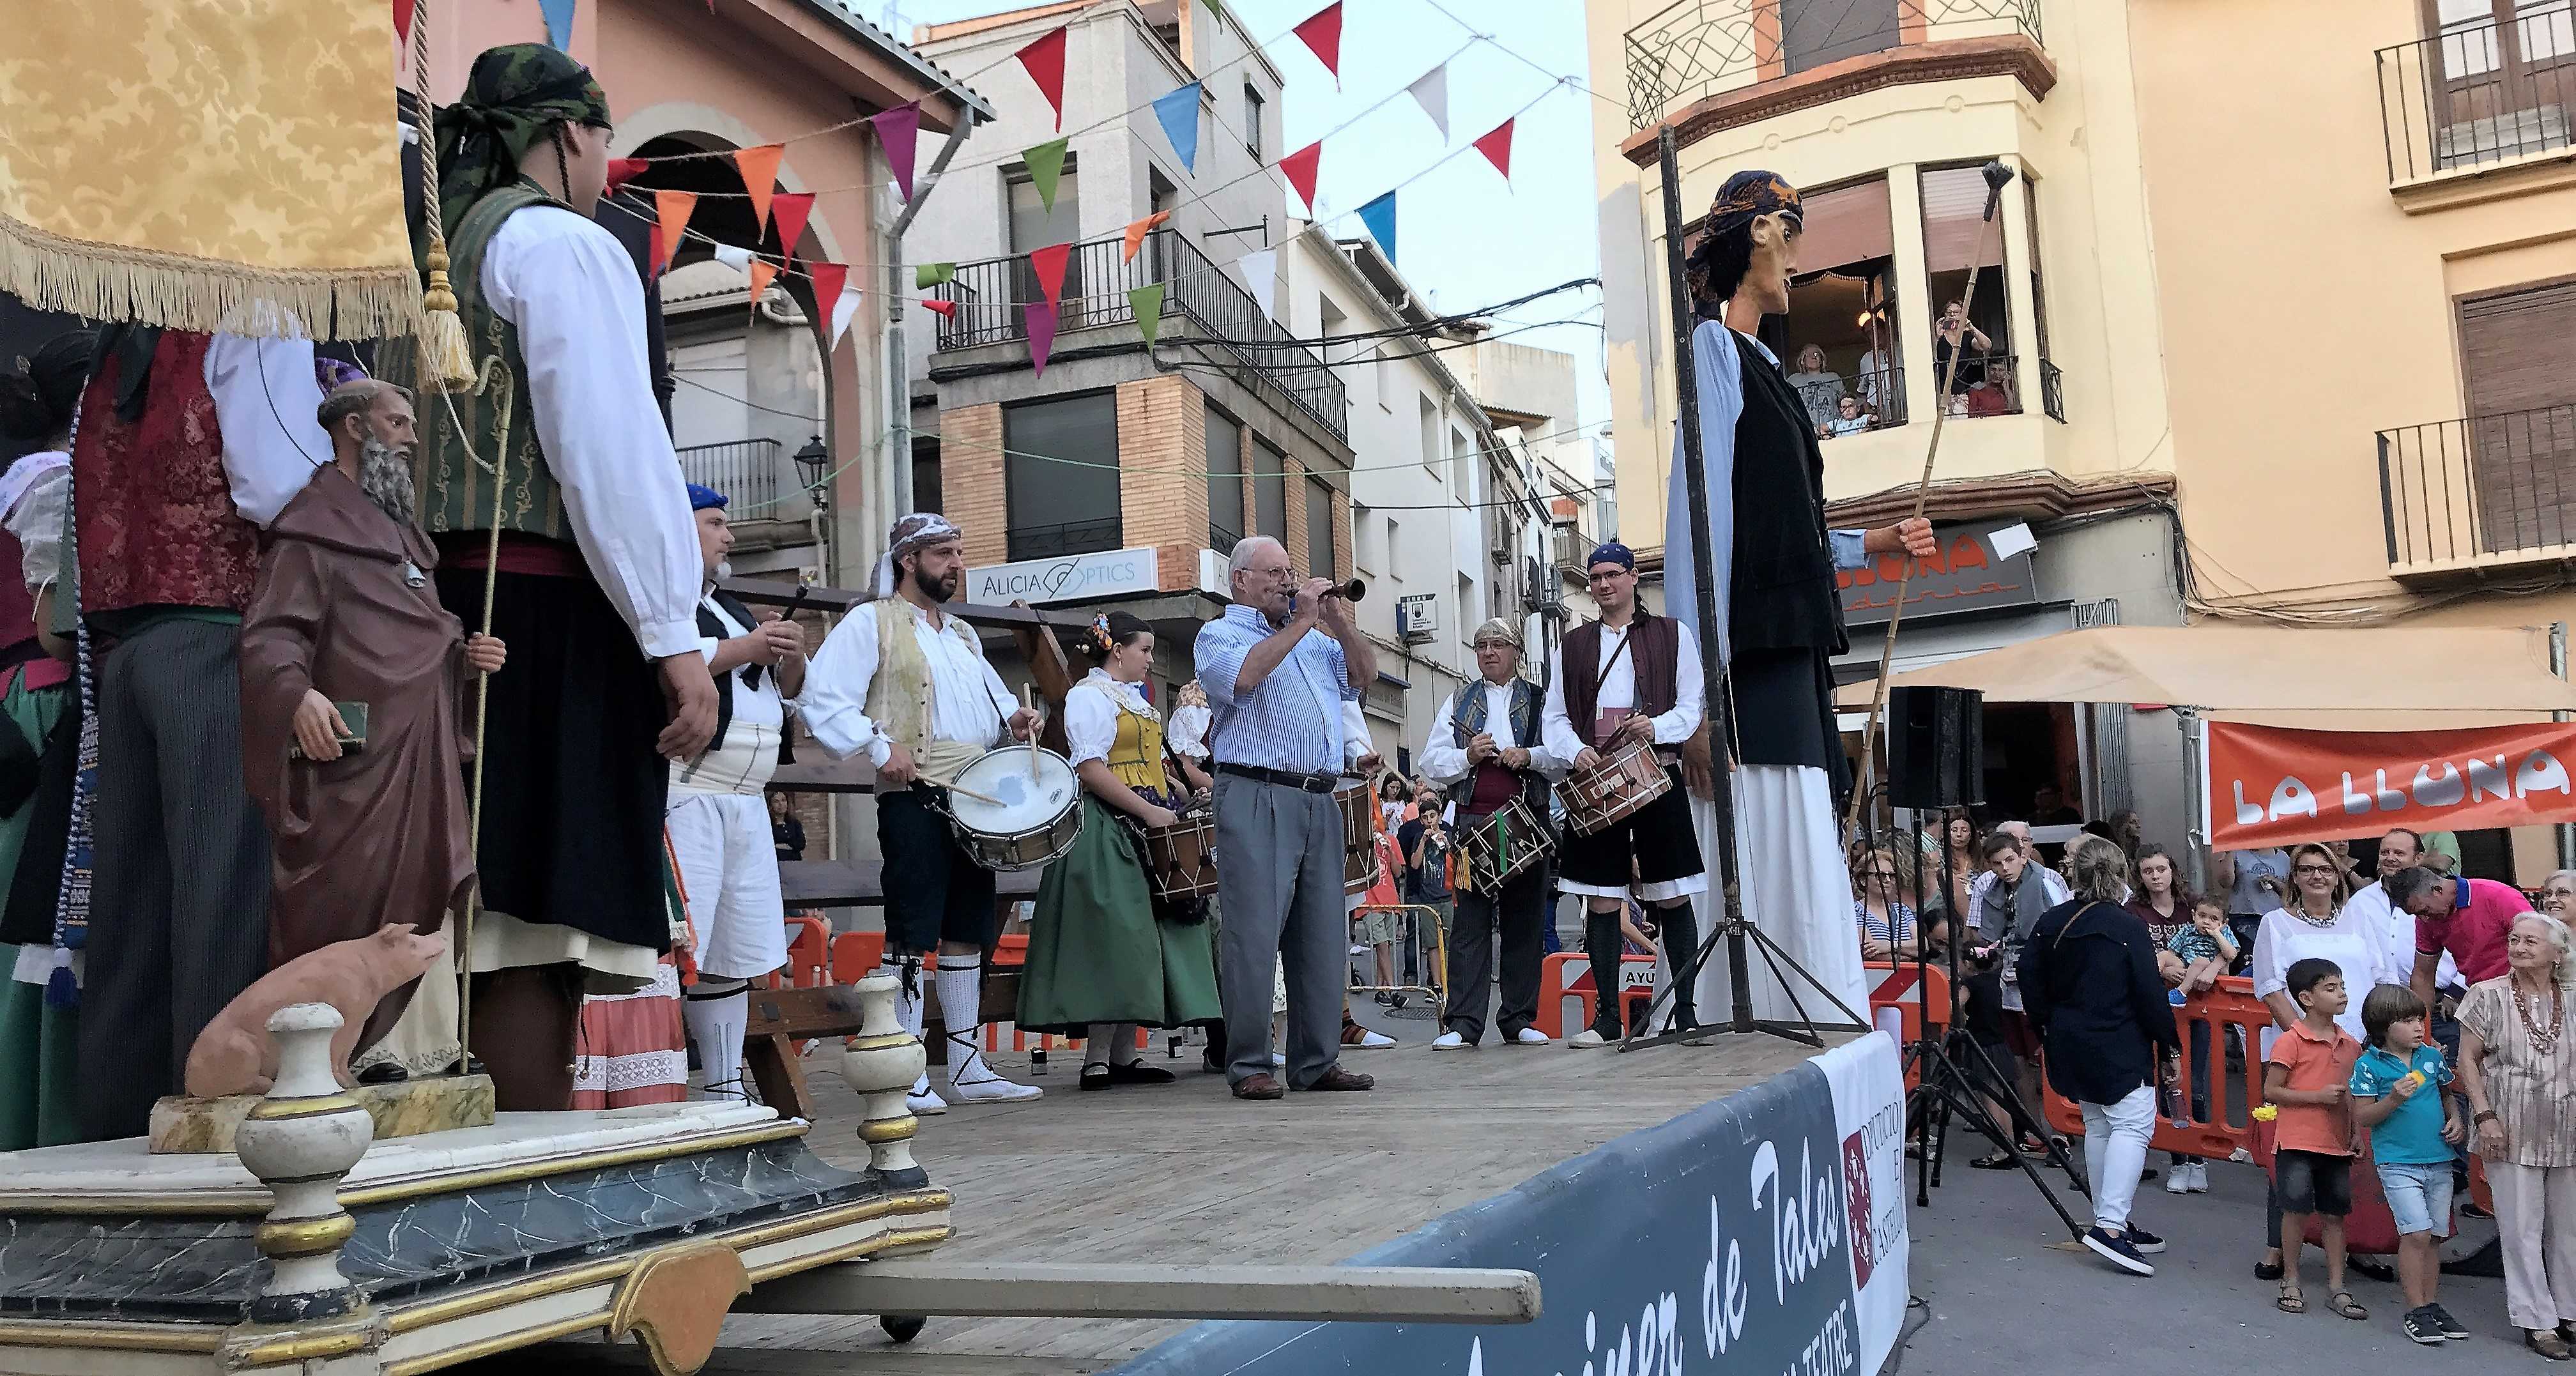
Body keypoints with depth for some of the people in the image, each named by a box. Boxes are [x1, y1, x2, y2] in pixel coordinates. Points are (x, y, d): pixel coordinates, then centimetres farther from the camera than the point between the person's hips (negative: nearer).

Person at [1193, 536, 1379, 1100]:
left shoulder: (1315, 639, 25)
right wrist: (1302, 622, -9)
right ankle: (1248, 1065, -4)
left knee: (1322, 934, 6)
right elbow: (1244, 675, -15)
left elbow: (1365, 674, 18)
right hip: (1256, 797, -6)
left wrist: (1339, 622, 5)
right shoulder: (1219, 634, 6)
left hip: (1320, 801, 7)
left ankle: (1318, 1061, 12)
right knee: (1254, 933, -8)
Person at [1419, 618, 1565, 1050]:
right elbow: (1432, 763, 9)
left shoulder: (1540, 701, 14)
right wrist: (1468, 756, -8)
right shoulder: (1458, 702, 16)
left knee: (1525, 921, 3)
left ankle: (1520, 1020, 10)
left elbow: (1565, 758, 4)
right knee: (1470, 923, -5)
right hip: (1473, 821, 0)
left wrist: (1530, 756, -12)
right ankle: (1462, 1023, -6)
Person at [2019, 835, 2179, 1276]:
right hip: (2121, 1048, -7)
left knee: (2097, 1126, 15)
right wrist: (2168, 1038, -2)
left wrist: (2044, 1026, 20)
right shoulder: (2127, 926, -13)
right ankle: (2110, 1224, -19)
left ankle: (2113, 1222, 20)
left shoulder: (2049, 923, 4)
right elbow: (2149, 991, -13)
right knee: (2133, 1124, -7)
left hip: (2070, 1043, 7)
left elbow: (2031, 981, 8)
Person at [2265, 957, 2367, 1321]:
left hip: (2337, 1144, 5)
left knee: (2334, 1214, 10)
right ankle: (2290, 1283, 13)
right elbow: (2271, 1091, -11)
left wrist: (2357, 1136, 13)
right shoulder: (2290, 1041, -11)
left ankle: (2336, 1287, 18)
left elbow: (2352, 1096, 18)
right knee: (2296, 1210, 0)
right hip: (2297, 1141, -5)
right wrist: (2318, 1097, -18)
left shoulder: (2350, 1044, 8)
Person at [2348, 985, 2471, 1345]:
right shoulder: (2370, 1064, -8)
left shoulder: (2432, 1055, 6)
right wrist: (2394, 1099, -22)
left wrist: (2456, 1118, 2)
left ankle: (2430, 1305, 22)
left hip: (2439, 1161, 5)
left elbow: (2449, 1092, 21)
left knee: (2434, 1236, 10)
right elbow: (2362, 1116, -8)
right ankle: (2415, 1311, -3)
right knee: (2417, 1233, -12)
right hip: (2397, 1162, -5)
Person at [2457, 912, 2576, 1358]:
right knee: (2523, 1229, 2)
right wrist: (2485, 1116, -10)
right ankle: (2536, 1321, 11)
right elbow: (2468, 1059, -2)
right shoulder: (2489, 996, -4)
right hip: (2512, 1133, -3)